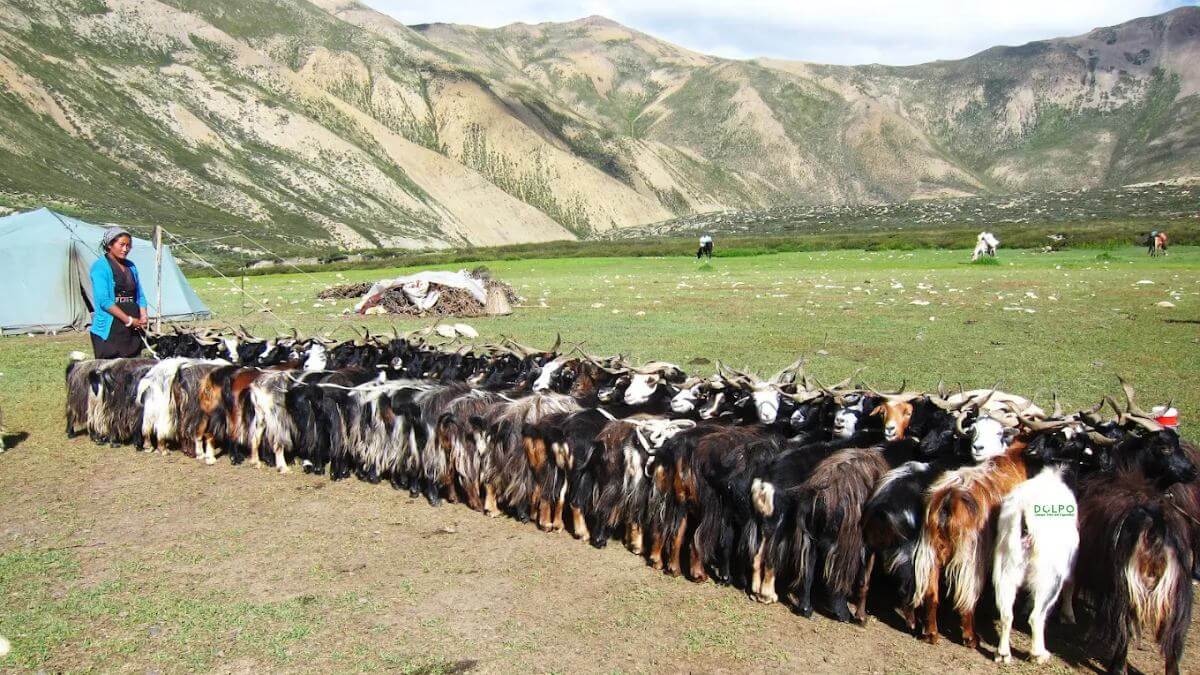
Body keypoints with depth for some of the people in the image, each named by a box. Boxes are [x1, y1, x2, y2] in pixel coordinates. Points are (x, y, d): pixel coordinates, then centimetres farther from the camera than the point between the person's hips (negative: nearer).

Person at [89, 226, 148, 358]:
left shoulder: (131, 266, 15)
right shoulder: (100, 267, -5)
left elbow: (140, 296, 18)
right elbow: (104, 301, -13)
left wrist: (143, 318, 0)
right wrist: (129, 320, -13)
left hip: (133, 330, 7)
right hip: (109, 330, -6)